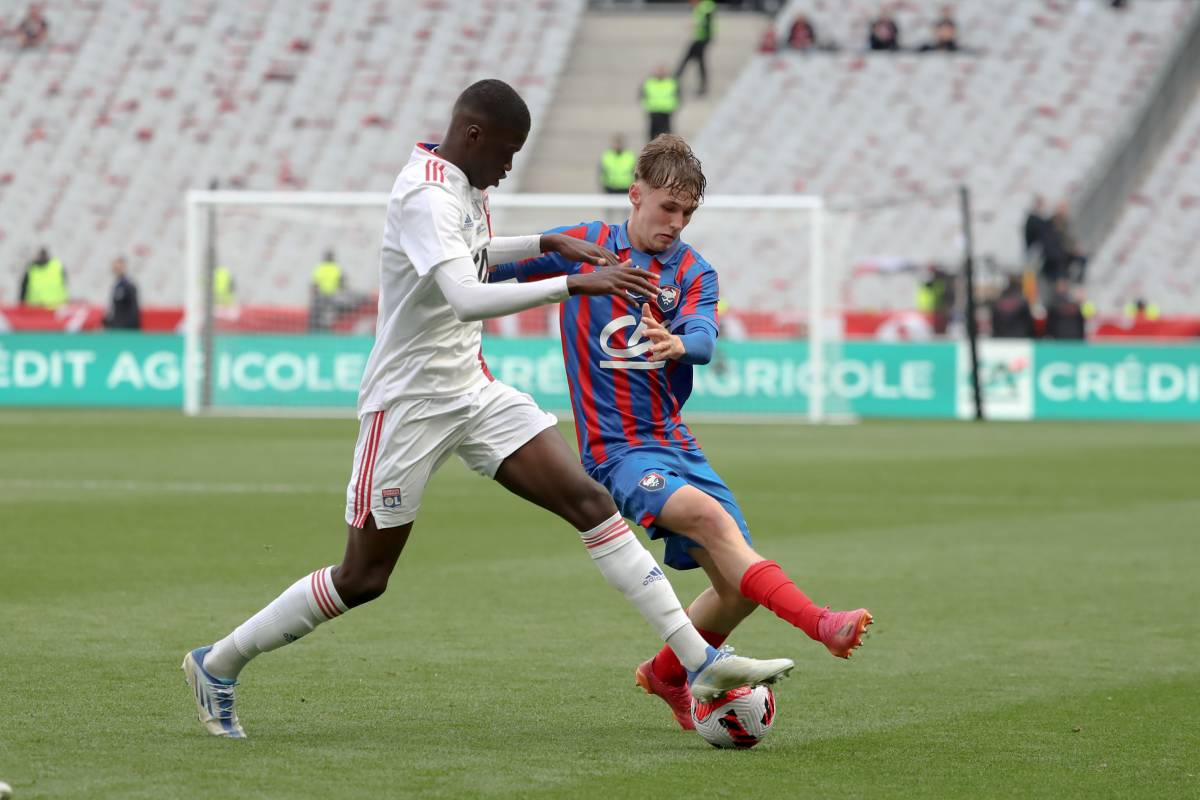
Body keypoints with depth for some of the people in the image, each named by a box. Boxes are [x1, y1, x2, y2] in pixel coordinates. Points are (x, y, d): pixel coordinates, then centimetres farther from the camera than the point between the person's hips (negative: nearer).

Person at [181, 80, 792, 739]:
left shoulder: (465, 184, 7)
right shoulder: (423, 197, -23)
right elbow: (467, 298, -37)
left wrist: (546, 245, 17)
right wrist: (576, 285, -40)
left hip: (474, 391, 8)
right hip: (408, 405, -8)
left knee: (589, 499, -6)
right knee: (363, 578, 0)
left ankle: (698, 661, -9)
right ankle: (217, 665, 18)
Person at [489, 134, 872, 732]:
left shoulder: (694, 272, 8)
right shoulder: (584, 246, 2)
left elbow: (705, 339, -13)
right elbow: (487, 270, 9)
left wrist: (680, 344, -36)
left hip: (677, 442, 5)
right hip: (617, 449, -5)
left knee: (740, 585, 0)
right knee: (707, 515, -32)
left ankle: (666, 673, 26)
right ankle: (819, 623, -44)